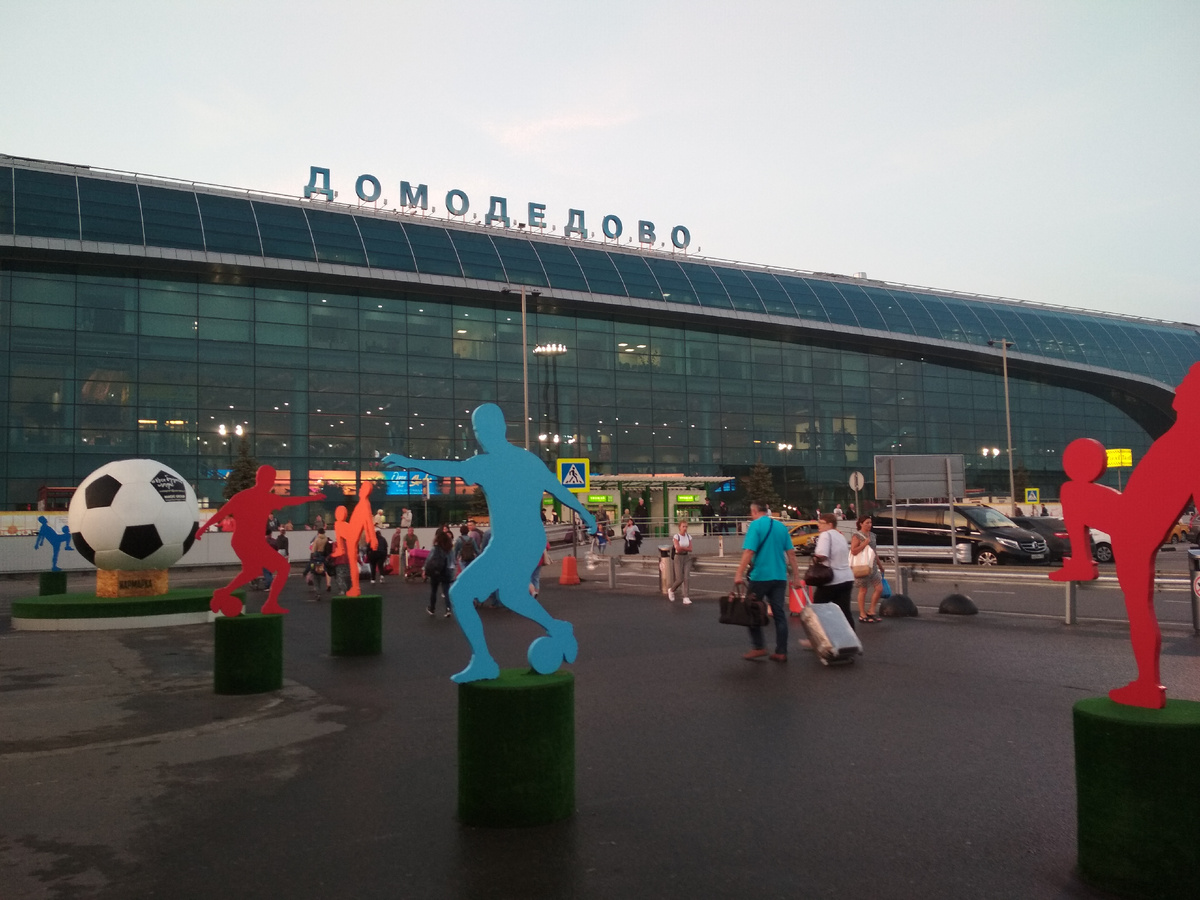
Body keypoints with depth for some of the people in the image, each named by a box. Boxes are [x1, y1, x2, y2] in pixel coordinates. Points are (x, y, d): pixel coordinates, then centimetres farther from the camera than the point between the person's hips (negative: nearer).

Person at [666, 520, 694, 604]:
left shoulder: (688, 536, 5)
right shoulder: (676, 536, -8)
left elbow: (690, 549, -1)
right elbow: (678, 548, -17)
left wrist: (682, 548, -11)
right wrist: (686, 548, -7)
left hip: (687, 558, 4)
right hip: (678, 557, -4)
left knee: (686, 578, -4)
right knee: (680, 579, -4)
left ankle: (686, 598, -3)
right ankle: (671, 590, 26)